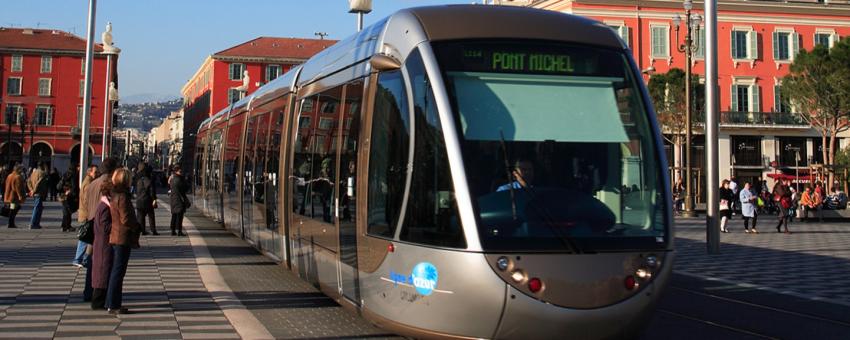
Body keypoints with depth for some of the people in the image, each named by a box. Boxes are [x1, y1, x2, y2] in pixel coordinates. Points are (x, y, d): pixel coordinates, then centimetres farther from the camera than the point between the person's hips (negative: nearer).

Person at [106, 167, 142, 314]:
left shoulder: (114, 195, 11)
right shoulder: (122, 197, -17)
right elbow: (125, 219, -20)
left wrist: (135, 226, 13)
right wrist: (138, 227, -4)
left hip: (115, 237, 9)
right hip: (123, 238, -9)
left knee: (115, 271, 16)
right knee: (118, 272, -4)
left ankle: (111, 303, 22)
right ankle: (113, 305, 0)